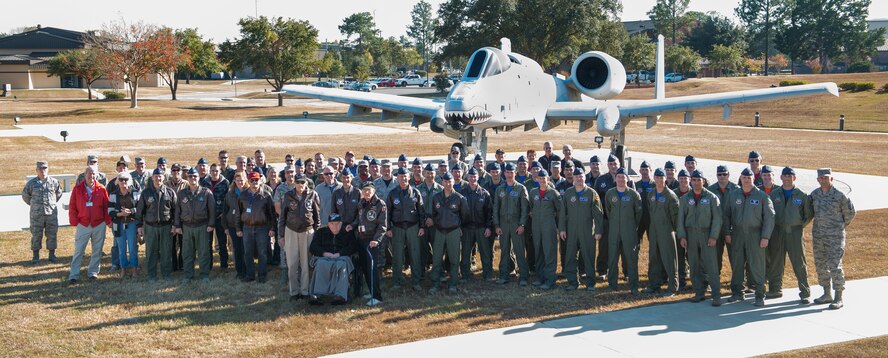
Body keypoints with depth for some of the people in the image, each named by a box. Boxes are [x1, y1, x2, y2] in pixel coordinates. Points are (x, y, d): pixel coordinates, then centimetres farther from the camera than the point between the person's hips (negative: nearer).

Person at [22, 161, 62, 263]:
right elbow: (25, 195, 14)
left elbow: (59, 194, 19)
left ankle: (52, 255, 16)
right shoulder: (31, 183, 0)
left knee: (52, 234, 4)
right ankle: (36, 256, 14)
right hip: (36, 214, -1)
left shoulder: (54, 182, 3)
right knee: (36, 235, 4)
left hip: (51, 213, 1)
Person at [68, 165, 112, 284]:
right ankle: (74, 275, 1)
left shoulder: (101, 189, 0)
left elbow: (106, 206, 4)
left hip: (99, 225, 1)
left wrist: (108, 221, 0)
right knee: (78, 251, -2)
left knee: (97, 250, 8)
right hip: (83, 225, -1)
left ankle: (93, 272, 20)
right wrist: (74, 221, -3)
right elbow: (72, 207, 1)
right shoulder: (77, 189, 0)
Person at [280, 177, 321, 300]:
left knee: (306, 263, 2)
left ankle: (305, 290, 8)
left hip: (308, 231, -1)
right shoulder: (288, 196, 3)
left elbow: (317, 215, 5)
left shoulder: (313, 195, 0)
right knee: (292, 264, 2)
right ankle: (294, 291, 9)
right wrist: (282, 235, 7)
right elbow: (283, 216, 8)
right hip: (291, 231, 1)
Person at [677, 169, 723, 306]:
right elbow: (681, 219, 9)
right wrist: (682, 236, -1)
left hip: (706, 235, -3)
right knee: (694, 267, 5)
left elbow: (717, 218, -3)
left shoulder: (712, 197, 1)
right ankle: (699, 293, 13)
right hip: (690, 235, 3)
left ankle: (716, 296, -4)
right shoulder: (685, 199, 10)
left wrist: (713, 236, -11)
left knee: (710, 266, -7)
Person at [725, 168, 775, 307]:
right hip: (737, 234, 3)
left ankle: (760, 295, 1)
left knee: (757, 265, -4)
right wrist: (727, 233, 3)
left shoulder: (761, 196, -2)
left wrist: (765, 237, -9)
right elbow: (727, 215, 11)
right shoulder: (733, 195, 8)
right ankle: (737, 292, 18)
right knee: (737, 264, 8)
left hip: (755, 234, -3)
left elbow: (769, 217, -3)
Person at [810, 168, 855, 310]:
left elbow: (850, 212, 3)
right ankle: (827, 294, 23)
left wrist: (841, 226, 13)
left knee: (835, 266, -9)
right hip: (818, 235, 5)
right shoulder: (814, 195, 4)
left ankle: (839, 299, -4)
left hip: (835, 236, -5)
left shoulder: (840, 196, -9)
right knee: (821, 265, 11)